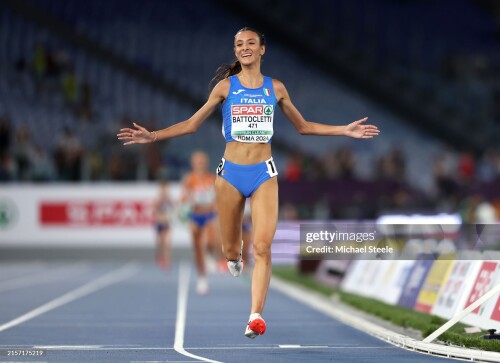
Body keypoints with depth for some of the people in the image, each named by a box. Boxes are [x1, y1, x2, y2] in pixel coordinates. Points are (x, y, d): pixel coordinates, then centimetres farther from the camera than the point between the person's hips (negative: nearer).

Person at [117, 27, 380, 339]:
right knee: (230, 249, 8)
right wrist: (152, 136, -5)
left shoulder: (276, 88, 6)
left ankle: (257, 316, -17)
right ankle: (235, 256, 46)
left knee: (262, 246, -14)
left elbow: (303, 126, 18)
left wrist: (344, 131, 11)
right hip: (231, 173, 0)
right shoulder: (225, 86, 2)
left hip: (264, 173, 0)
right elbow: (192, 124, 6)